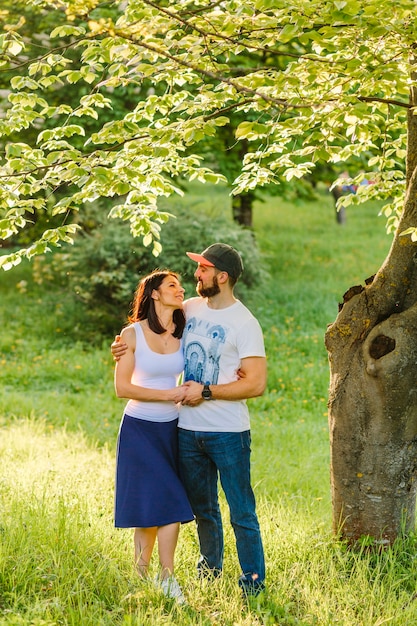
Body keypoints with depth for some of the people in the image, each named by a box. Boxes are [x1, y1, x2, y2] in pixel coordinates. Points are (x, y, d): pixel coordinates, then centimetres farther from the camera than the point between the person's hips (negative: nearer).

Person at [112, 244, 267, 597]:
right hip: (188, 429, 6)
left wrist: (206, 392, -16)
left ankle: (253, 582, 9)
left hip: (228, 433, -6)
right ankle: (210, 568, 36)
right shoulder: (190, 309, 6)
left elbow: (257, 384, -18)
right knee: (202, 507, 19)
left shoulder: (244, 323, -13)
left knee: (242, 512, -1)